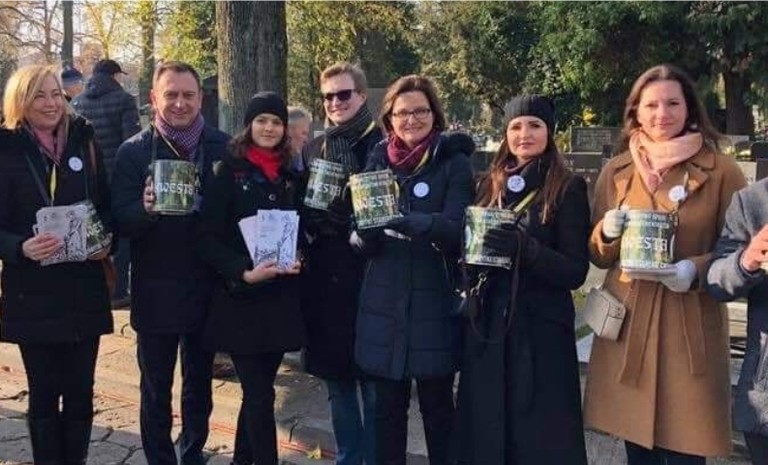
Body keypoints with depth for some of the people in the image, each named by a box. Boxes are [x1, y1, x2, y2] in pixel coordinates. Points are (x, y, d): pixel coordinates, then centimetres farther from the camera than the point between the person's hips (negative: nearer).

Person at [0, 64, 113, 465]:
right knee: (44, 392, 7)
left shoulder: (83, 142, 5)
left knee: (80, 390, 9)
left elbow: (105, 205, 10)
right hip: (32, 292, -2)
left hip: (84, 288, 3)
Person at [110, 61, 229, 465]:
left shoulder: (224, 147, -3)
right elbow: (120, 222, -11)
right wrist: (146, 208, -30)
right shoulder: (134, 151, -6)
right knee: (155, 390, 11)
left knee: (199, 383, 20)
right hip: (155, 292, -1)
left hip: (206, 289, 2)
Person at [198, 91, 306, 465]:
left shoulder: (291, 175, 11)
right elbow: (208, 238, -9)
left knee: (257, 389, 14)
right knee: (260, 394, -3)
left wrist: (297, 259, -4)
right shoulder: (228, 171, -4)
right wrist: (244, 273, -21)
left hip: (281, 298, 5)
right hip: (240, 298, -5)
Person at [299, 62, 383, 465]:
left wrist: (355, 224, -18)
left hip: (370, 276, -4)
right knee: (337, 382, 13)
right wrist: (317, 219, -3)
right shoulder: (313, 148, 12)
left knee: (374, 383, 2)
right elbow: (301, 209, 16)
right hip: (325, 278, 5)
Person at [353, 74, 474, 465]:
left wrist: (415, 222, -34)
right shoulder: (378, 161, 7)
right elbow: (362, 240, 4)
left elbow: (457, 231, -16)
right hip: (384, 303, 3)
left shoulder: (454, 163, -3)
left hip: (435, 302, -3)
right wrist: (365, 232, -19)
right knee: (388, 405, 11)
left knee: (437, 404, 8)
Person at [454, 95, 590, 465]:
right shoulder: (489, 185, 9)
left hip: (541, 330, -4)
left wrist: (524, 248, -25)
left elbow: (576, 272, -10)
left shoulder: (568, 188, -5)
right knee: (485, 432, 11)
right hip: (486, 326, 5)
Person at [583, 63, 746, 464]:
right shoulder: (616, 171, 8)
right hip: (626, 326, 3)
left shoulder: (721, 171, -1)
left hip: (691, 332, -3)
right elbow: (596, 255, 13)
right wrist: (609, 231, -9)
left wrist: (696, 272, -18)